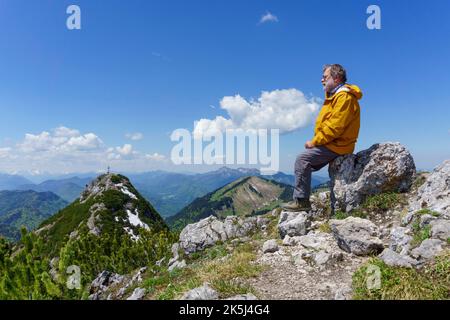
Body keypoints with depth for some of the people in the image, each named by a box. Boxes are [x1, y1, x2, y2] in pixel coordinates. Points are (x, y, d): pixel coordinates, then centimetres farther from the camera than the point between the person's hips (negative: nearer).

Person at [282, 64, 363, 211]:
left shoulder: (344, 97, -15)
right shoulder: (334, 95, 19)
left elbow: (335, 127, -23)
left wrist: (314, 142, -16)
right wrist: (315, 142, 5)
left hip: (337, 145, -10)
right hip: (331, 143, 10)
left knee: (302, 160, -20)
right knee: (305, 165, 9)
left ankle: (302, 201, -15)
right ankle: (300, 199, 10)